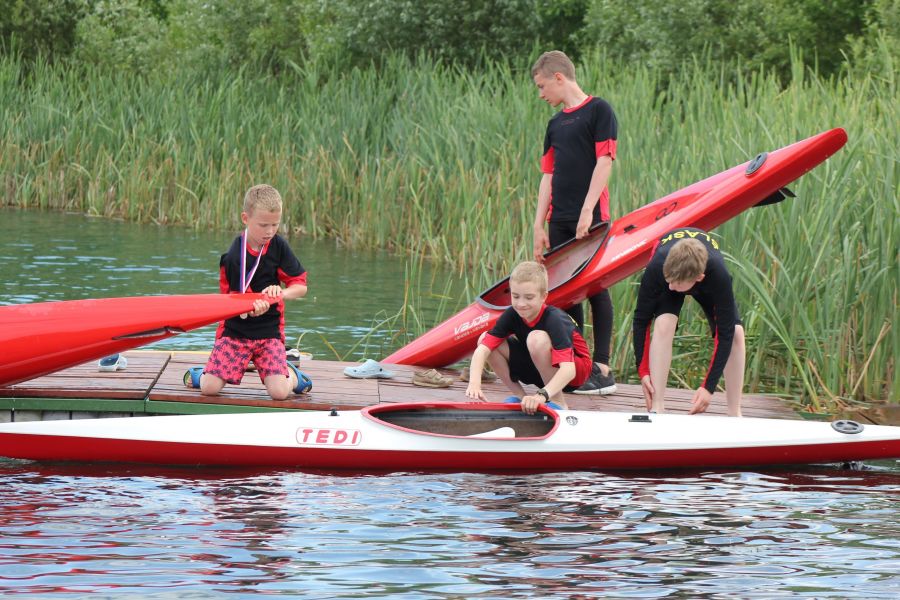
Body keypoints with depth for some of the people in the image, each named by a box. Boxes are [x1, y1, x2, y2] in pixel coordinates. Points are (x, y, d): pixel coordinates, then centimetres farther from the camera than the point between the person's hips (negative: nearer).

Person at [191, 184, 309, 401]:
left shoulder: (278, 247, -2)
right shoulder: (233, 256, -13)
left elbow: (301, 287, 2)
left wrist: (281, 293, -20)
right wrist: (251, 306, -35)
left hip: (269, 331, 2)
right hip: (235, 330, -2)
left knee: (279, 392, -16)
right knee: (209, 388, -14)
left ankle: (292, 374, 20)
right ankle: (206, 372, 22)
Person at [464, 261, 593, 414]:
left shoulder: (554, 319, -31)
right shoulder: (512, 315, -16)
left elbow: (568, 369, -43)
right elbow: (482, 349, -24)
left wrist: (542, 395, -59)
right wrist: (474, 383, -43)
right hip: (539, 371, 6)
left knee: (537, 338, -36)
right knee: (485, 339, -11)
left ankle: (558, 403, -19)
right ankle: (521, 398, -2)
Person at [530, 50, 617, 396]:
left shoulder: (598, 110, -4)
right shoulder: (556, 124, 18)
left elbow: (604, 162, -11)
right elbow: (549, 175, 17)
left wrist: (587, 211, -18)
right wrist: (538, 226, 11)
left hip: (591, 218, -7)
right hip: (560, 220, 7)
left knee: (596, 289, -5)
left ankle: (602, 369, -4)